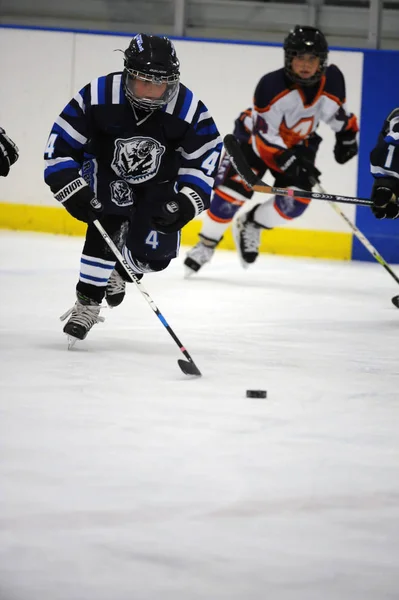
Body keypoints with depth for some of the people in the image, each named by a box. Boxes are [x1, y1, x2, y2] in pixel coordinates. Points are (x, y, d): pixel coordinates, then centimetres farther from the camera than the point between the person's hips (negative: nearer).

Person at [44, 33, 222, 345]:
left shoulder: (189, 110, -27)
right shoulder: (97, 97, -29)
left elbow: (206, 157, -17)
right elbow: (61, 145, -21)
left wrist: (185, 204, -28)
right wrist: (73, 190, -29)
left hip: (158, 184, 2)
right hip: (106, 172, -2)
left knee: (155, 254, -5)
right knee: (107, 223, -28)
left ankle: (121, 270, 32)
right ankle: (87, 304, -20)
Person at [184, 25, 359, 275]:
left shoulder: (332, 80, -17)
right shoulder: (272, 85, -32)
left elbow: (338, 109, 8)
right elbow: (265, 136, -30)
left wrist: (346, 136, 4)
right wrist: (289, 163, -37)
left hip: (299, 144, 4)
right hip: (255, 138, -4)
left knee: (294, 202, -15)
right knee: (232, 190, -18)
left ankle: (251, 225, 11)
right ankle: (206, 244, -1)